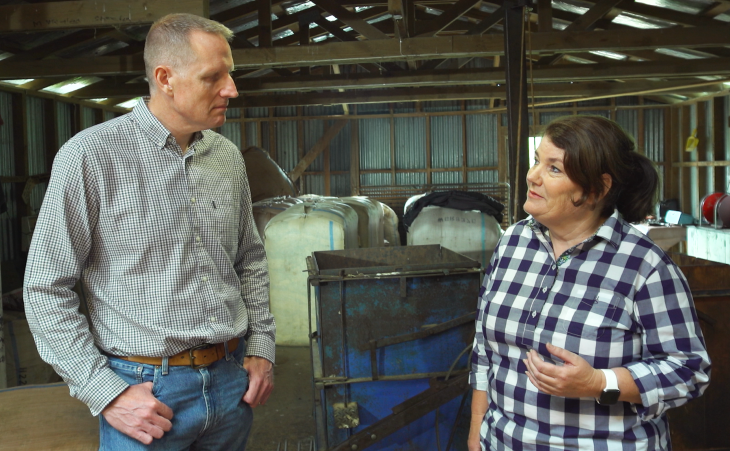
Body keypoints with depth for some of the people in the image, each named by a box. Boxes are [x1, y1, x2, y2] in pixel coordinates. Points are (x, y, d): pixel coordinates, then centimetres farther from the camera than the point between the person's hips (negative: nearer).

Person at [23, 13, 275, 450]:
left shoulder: (229, 157, 3)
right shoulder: (91, 156, -12)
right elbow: (47, 288, -10)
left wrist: (261, 348, 6)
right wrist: (107, 394, -12)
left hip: (232, 378, 5)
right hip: (145, 389, -5)